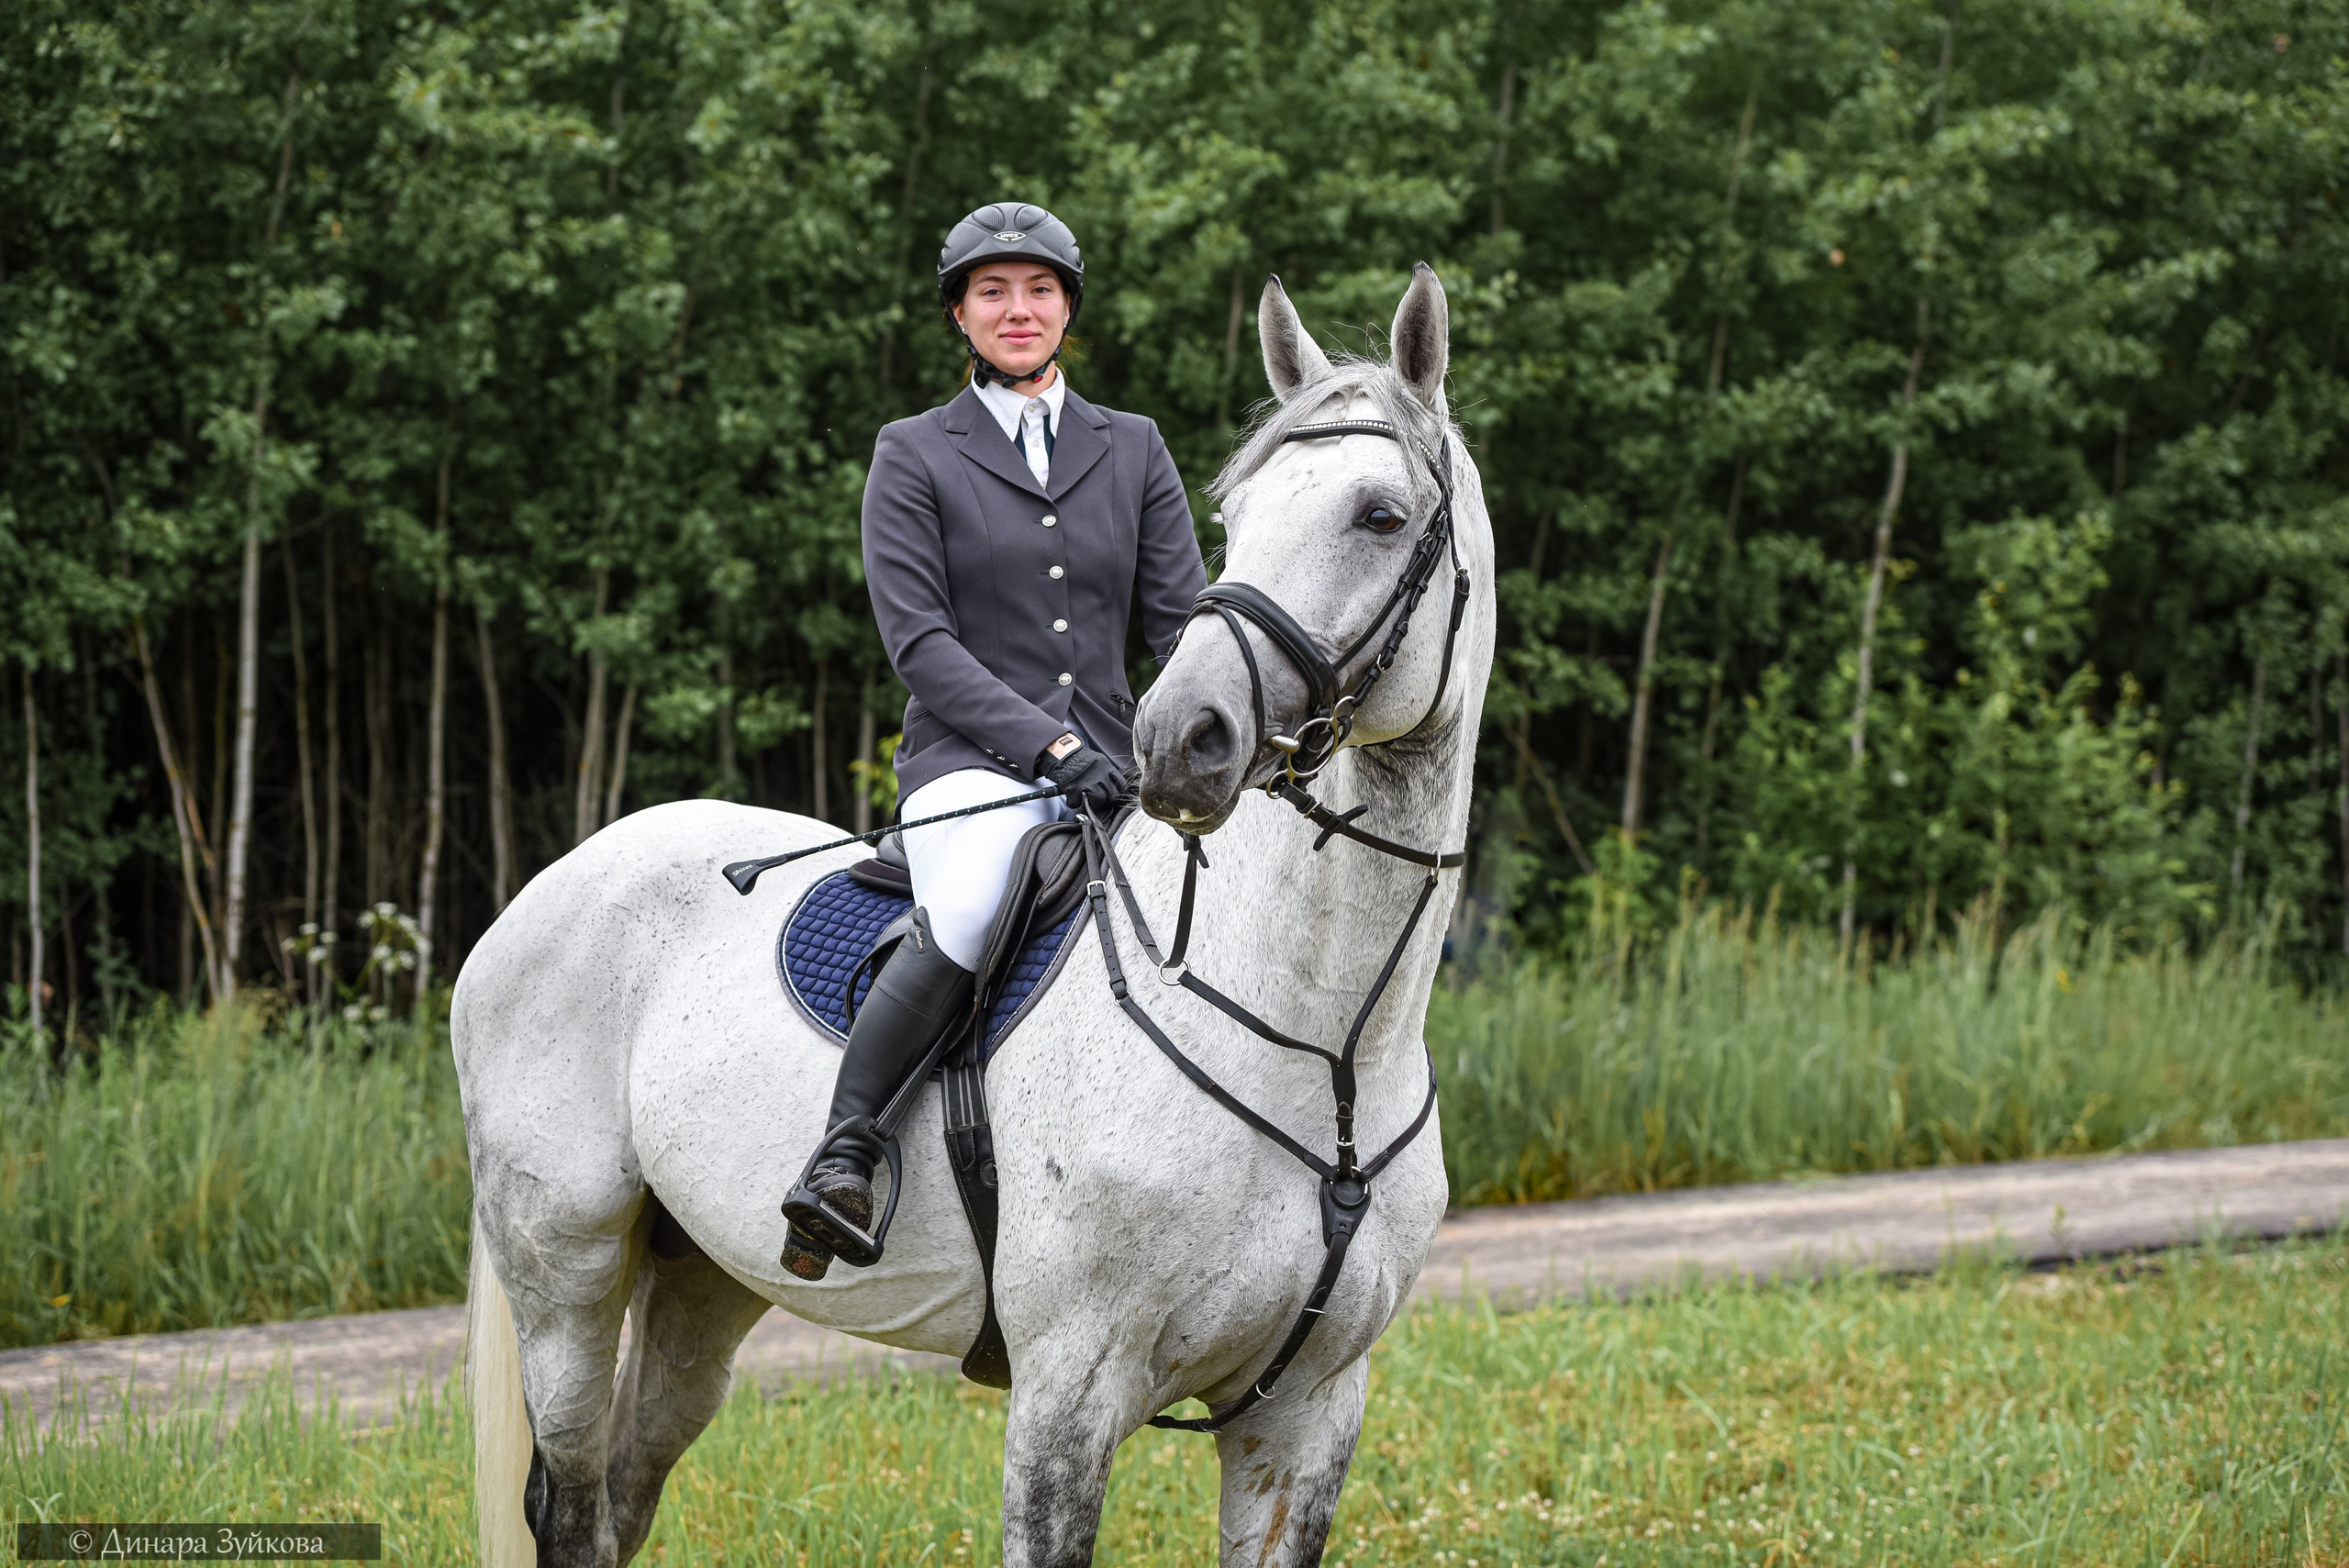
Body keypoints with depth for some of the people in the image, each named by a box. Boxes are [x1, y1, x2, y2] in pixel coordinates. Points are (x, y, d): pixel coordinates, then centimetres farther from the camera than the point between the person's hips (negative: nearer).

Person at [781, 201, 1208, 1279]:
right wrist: (1048, 743, -16)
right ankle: (839, 1158, -28)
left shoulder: (1133, 451, 17)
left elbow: (1184, 622, 10)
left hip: (1111, 774, 4)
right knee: (966, 921, -38)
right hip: (970, 764, -4)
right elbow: (919, 641, -3)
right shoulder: (914, 456, 7)